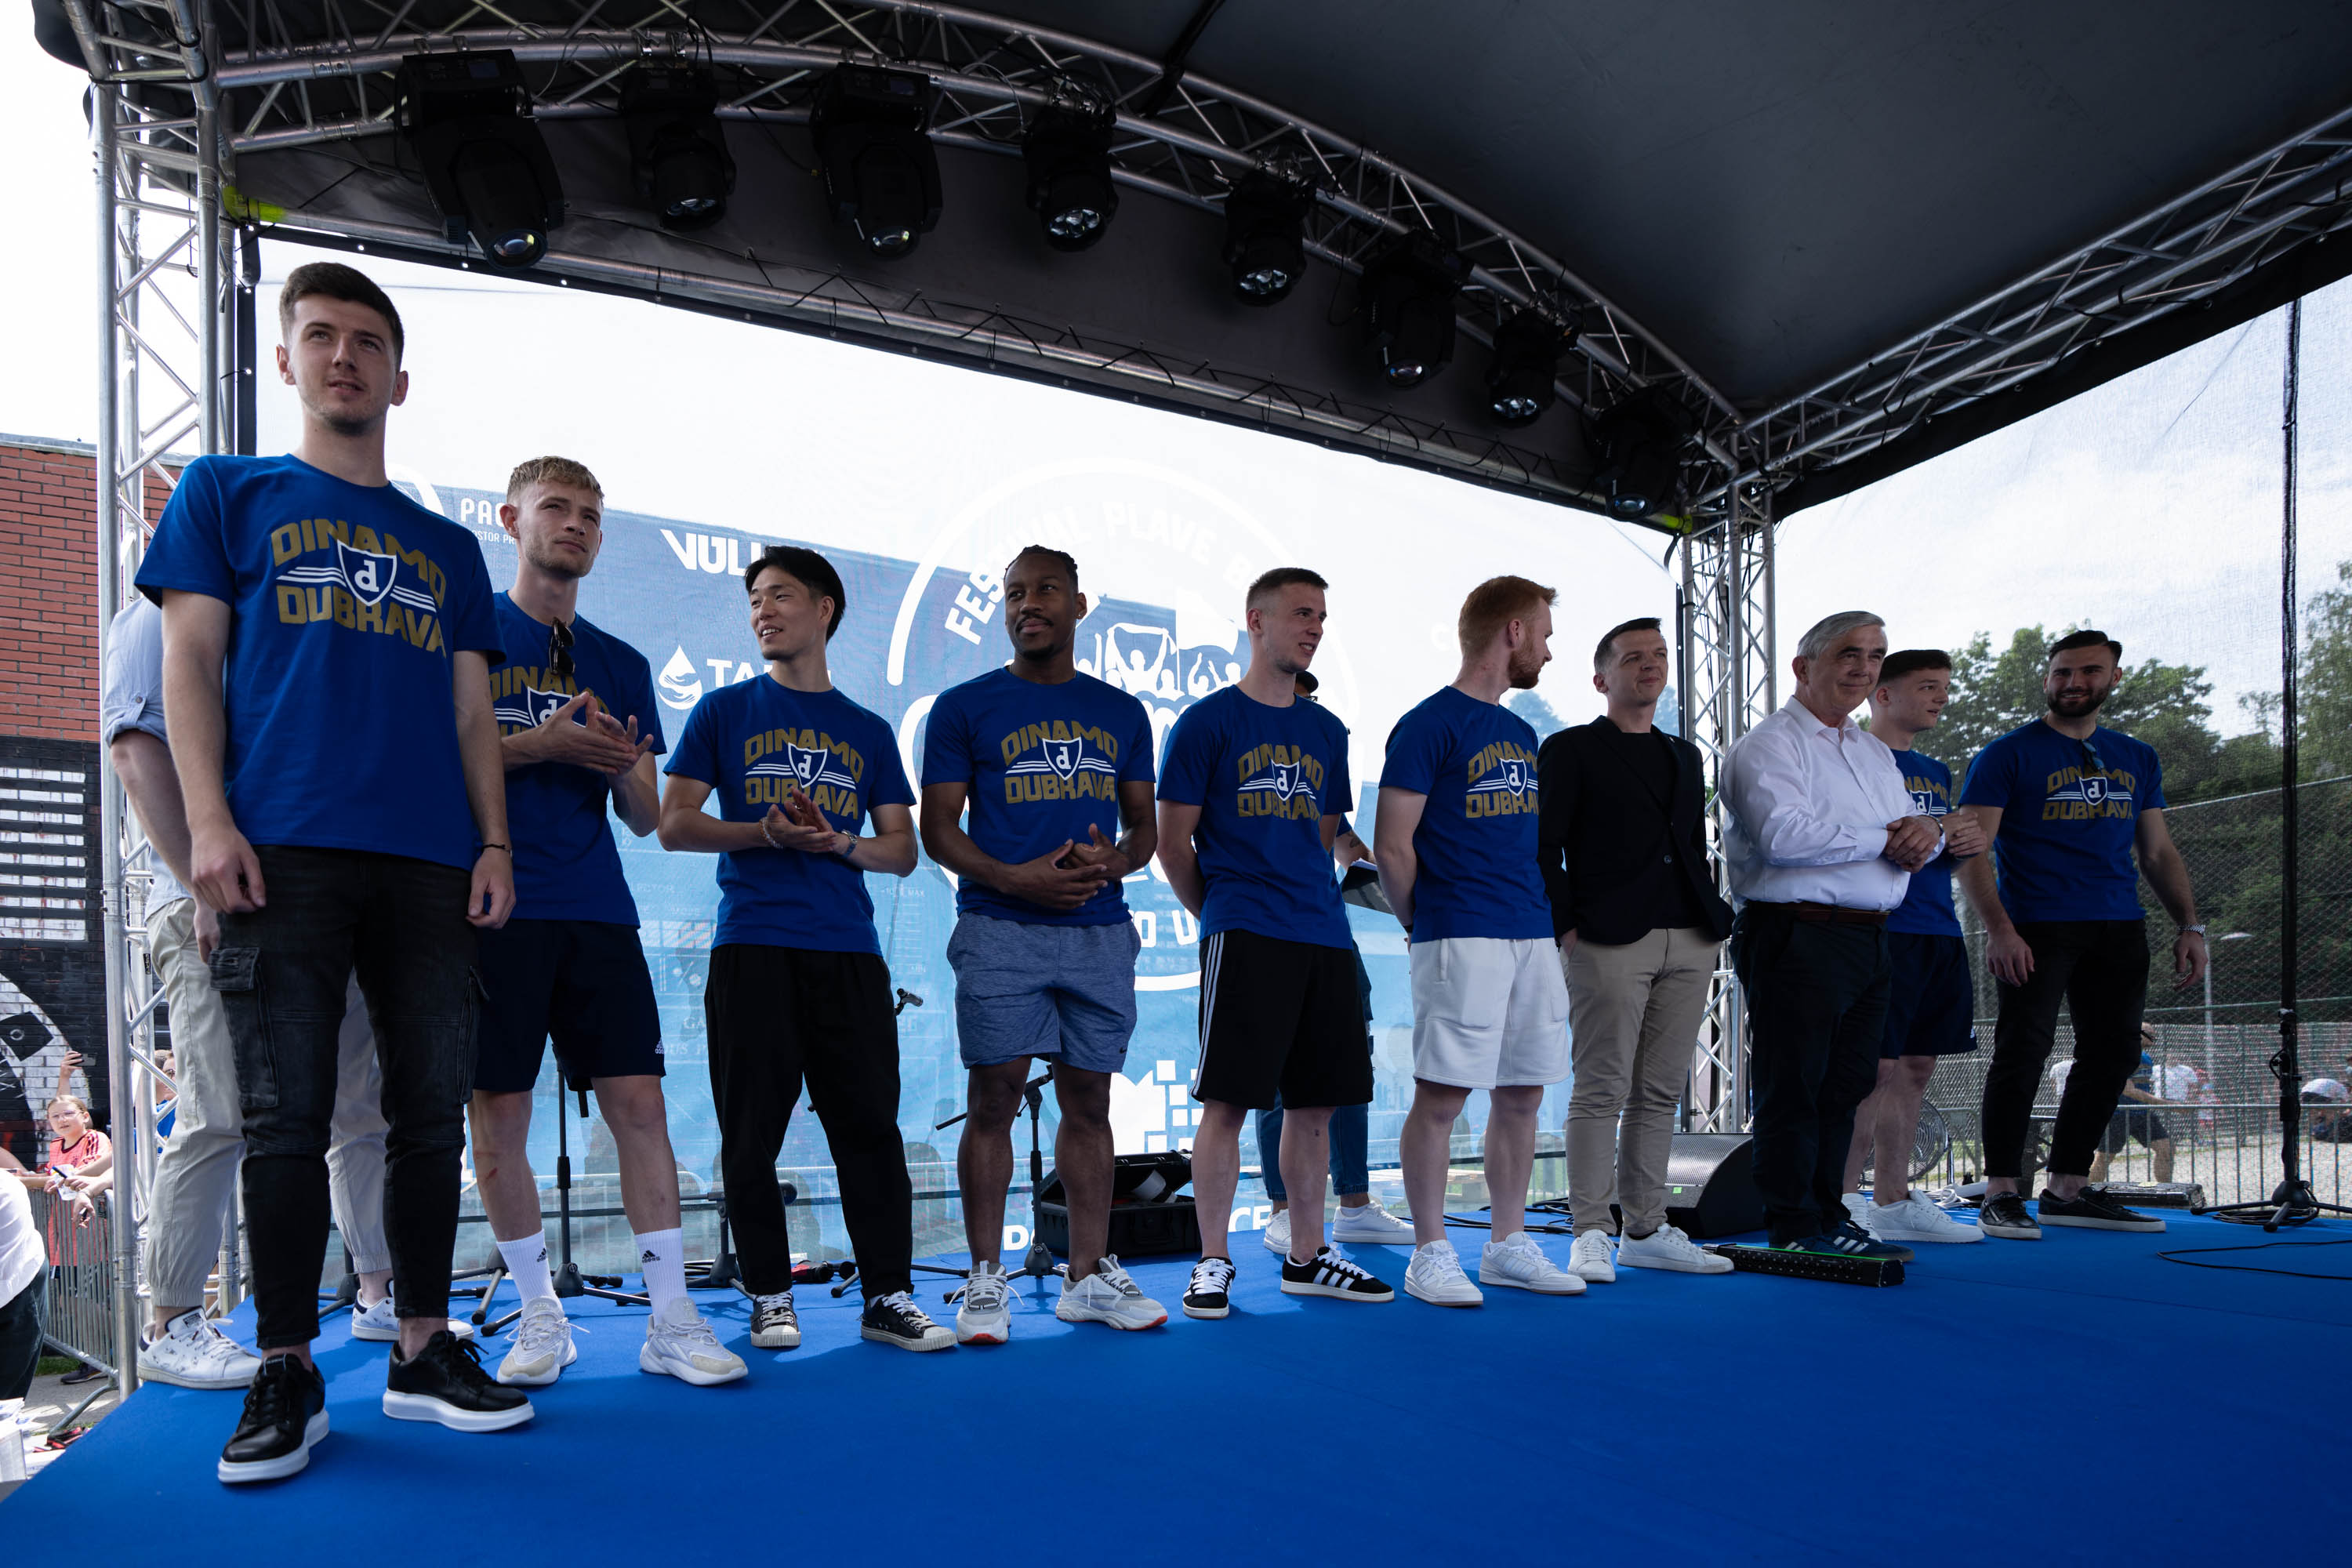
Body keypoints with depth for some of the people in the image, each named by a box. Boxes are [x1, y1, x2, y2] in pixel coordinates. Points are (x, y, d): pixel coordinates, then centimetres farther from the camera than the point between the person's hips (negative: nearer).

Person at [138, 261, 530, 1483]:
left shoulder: (447, 547, 22)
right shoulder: (226, 493, 14)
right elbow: (190, 660, 5)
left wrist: (494, 843, 6)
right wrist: (209, 822, -7)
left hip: (430, 864, 3)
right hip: (283, 853, -3)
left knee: (431, 1109, 3)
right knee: (285, 1116, -2)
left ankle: (423, 1353, 14)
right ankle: (285, 1374, 9)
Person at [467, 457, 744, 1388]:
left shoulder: (620, 664, 17)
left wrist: (625, 765, -7)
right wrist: (540, 743, -12)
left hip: (598, 910, 3)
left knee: (638, 1101, -2)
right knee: (498, 1111, 0)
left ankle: (671, 1319, 4)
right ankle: (539, 1318, 15)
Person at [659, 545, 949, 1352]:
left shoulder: (868, 732, 16)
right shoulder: (724, 712, 12)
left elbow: (902, 851, 14)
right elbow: (674, 825, 5)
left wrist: (837, 841, -7)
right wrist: (767, 833, -11)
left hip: (849, 951, 1)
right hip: (752, 946, -1)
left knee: (870, 1123, -2)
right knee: (752, 1130, 0)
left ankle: (889, 1296, 5)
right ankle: (769, 1297, 14)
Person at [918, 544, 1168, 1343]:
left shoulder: (1121, 713, 15)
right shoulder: (964, 707, 5)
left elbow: (1145, 824, 16)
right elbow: (937, 827, 2)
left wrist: (1114, 862, -7)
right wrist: (1011, 878, -14)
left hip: (1100, 930, 3)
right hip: (1000, 929, -3)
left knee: (1089, 1101, 7)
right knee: (993, 1100, -2)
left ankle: (1089, 1276, 16)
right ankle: (986, 1279, 9)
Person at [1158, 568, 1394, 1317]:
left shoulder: (1326, 732, 16)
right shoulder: (1208, 721, -1)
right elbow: (1173, 842, 0)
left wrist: (1312, 903, 15)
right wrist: (1220, 914, 6)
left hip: (1324, 937, 6)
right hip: (1244, 937, -6)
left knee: (1316, 1102, 9)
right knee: (1227, 1100, -5)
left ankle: (1306, 1257, 21)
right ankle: (1212, 1262, 6)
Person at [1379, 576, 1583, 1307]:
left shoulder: (1520, 733, 19)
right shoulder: (1429, 725, -7)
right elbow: (1391, 845, -9)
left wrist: (1543, 916, 15)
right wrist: (1425, 925, 0)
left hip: (1532, 936, 8)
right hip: (1461, 939, -8)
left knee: (1522, 1094, 10)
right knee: (1442, 1095, -4)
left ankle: (1508, 1245, 21)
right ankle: (1430, 1254, 6)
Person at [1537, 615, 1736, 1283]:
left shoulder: (1685, 756, 22)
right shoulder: (1569, 750, 2)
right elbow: (1541, 847, -5)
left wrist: (1713, 919, 12)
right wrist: (1565, 928, -12)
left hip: (1689, 944, 6)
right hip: (1608, 945, -6)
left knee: (1660, 1093, 9)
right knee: (1602, 1091, -5)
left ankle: (1646, 1232, 16)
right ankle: (1591, 1235, 1)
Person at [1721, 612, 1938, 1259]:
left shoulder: (1876, 752, 23)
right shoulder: (1768, 745, -6)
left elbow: (1915, 829, 20)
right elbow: (1784, 835, -21)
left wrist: (1925, 830, -6)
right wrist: (1884, 839, -11)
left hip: (1869, 939, 9)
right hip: (1796, 937, -8)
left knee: (1846, 1086, 13)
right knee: (1793, 1090, -3)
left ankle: (1829, 1216, 22)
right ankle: (1795, 1230, 4)